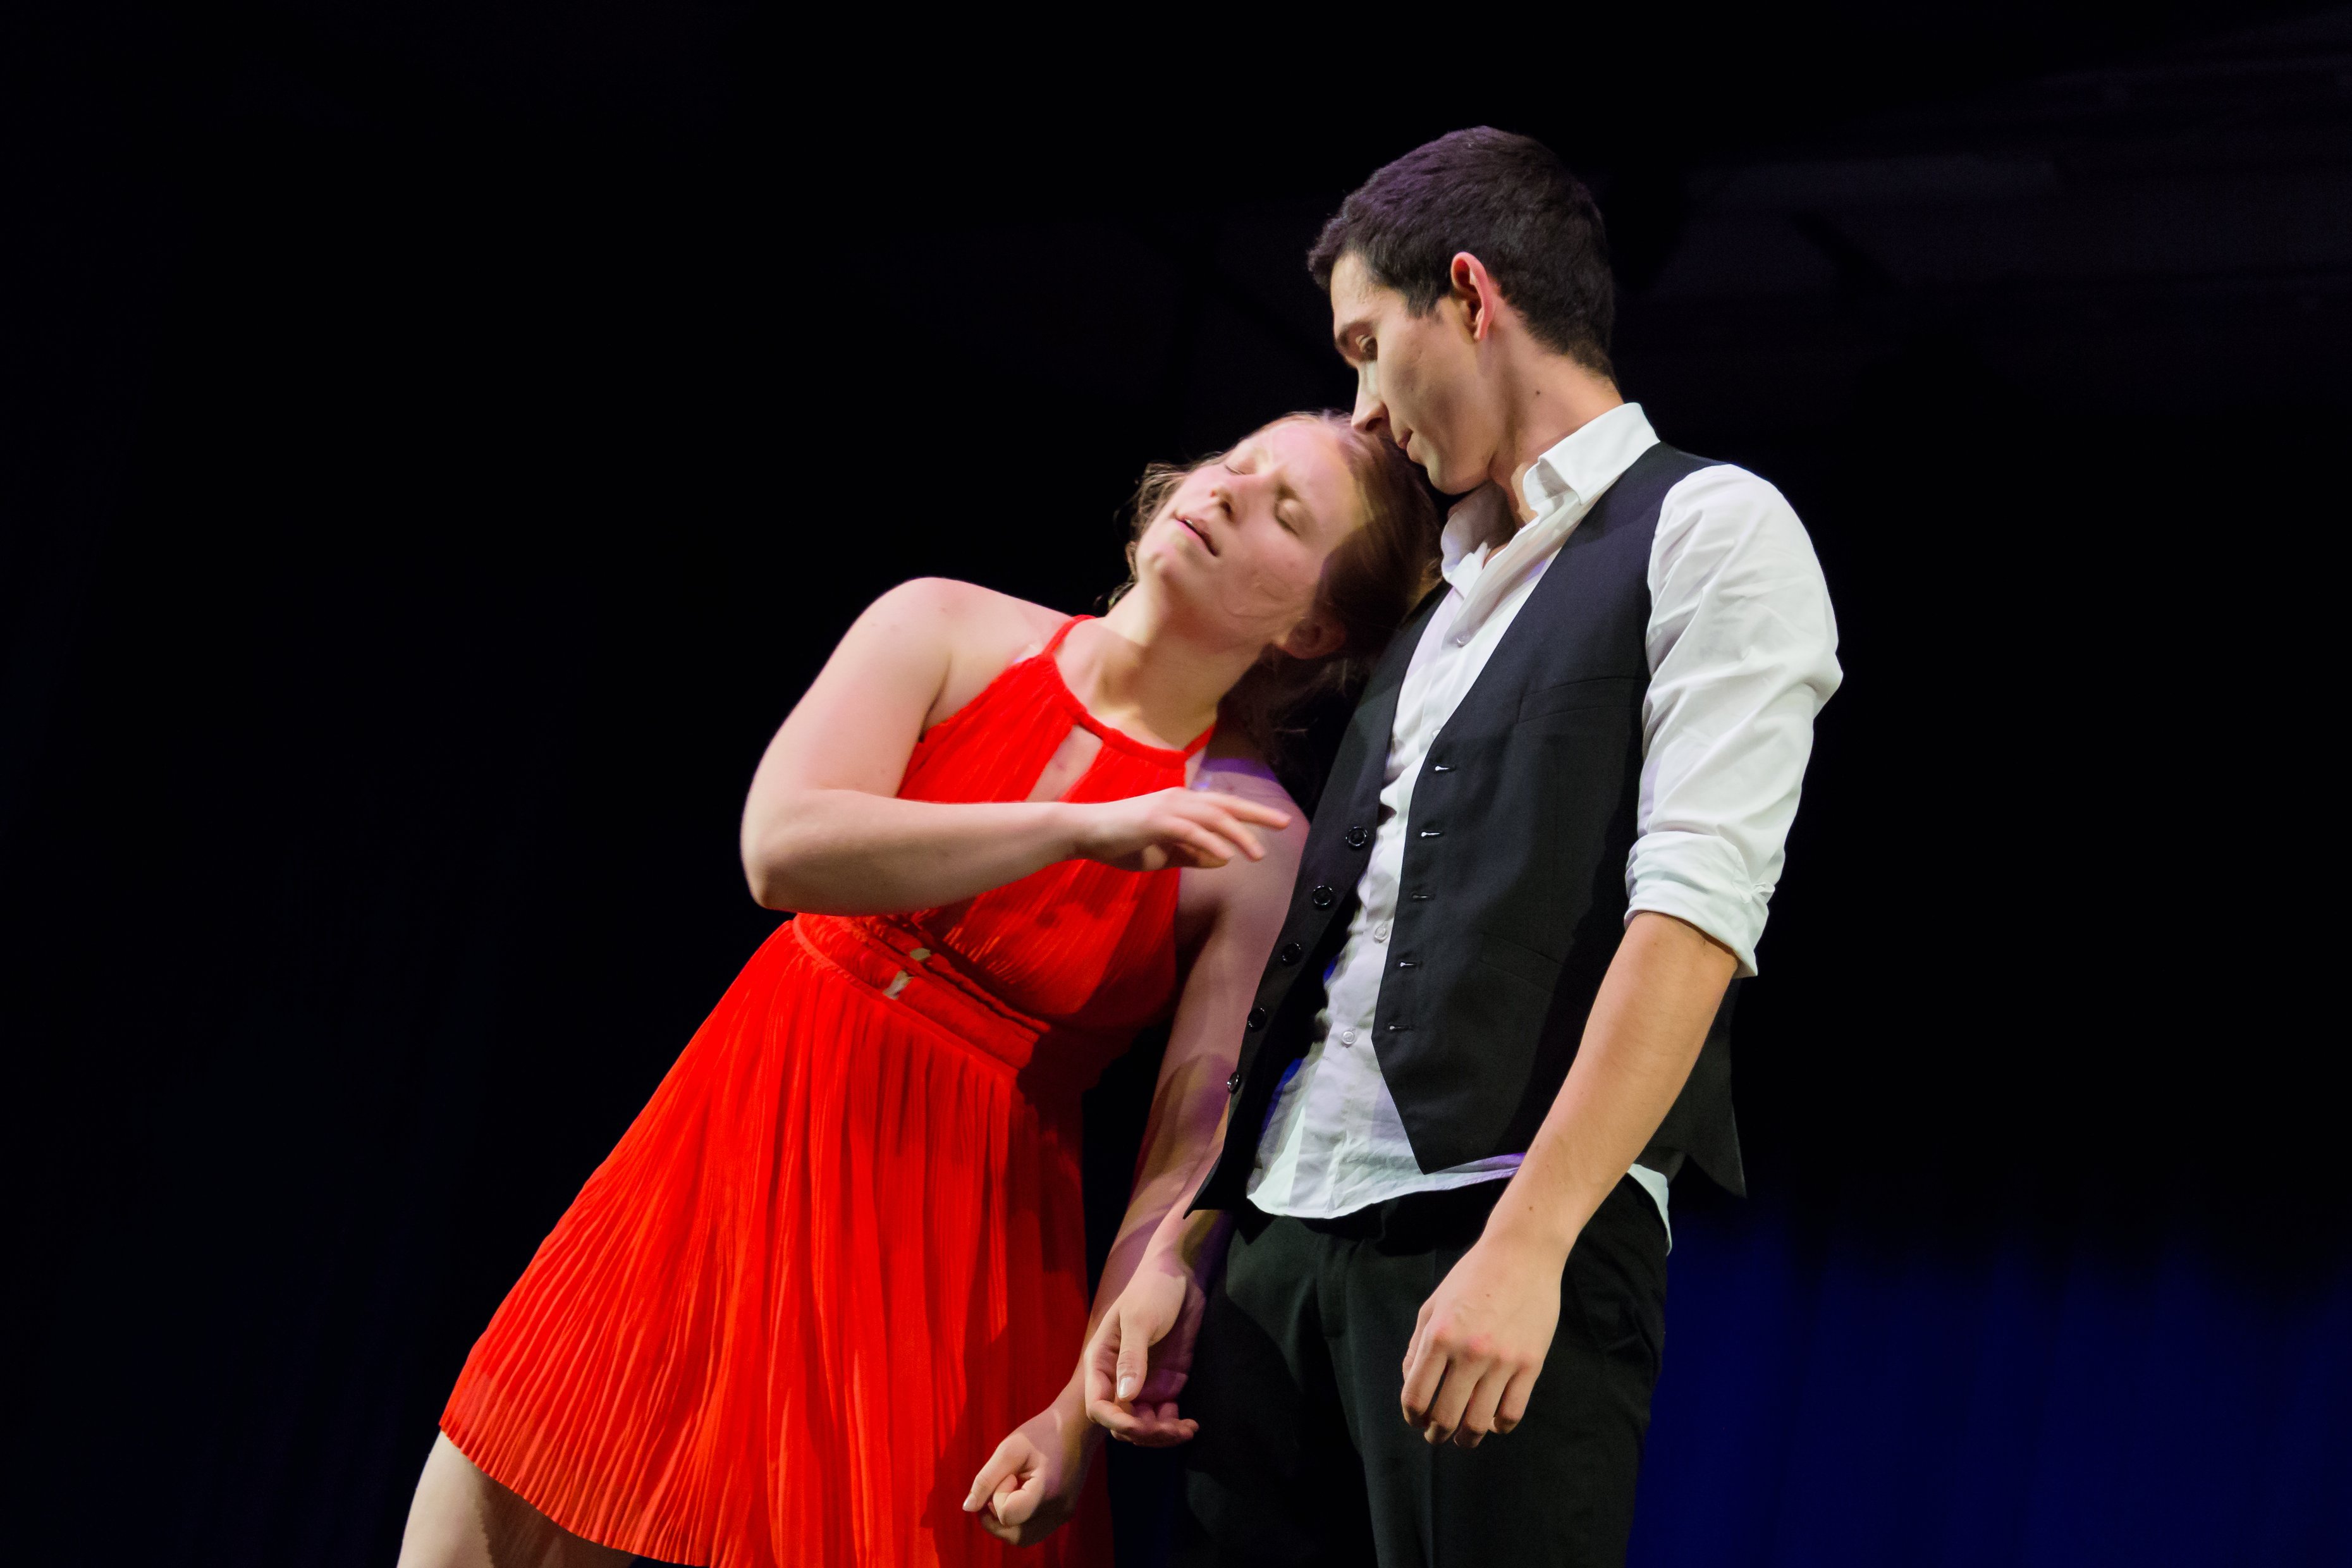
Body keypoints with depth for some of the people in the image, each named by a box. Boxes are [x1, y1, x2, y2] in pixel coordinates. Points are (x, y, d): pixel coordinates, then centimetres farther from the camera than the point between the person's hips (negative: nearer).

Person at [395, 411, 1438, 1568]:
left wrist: (1083, 1408, -19)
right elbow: (783, 850, -16)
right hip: (750, 1150, 2)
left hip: (960, 1244, -2)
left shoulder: (1255, 850, -6)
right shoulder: (945, 630, -1)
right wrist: (1086, 829, -21)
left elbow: (1192, 1155, -10)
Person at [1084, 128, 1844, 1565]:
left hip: (1501, 1229, -7)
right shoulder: (1447, 602, 23)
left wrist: (1523, 1244, -20)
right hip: (1282, 1234, 7)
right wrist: (1188, 1242, 13)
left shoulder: (1710, 529, 1)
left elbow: (1695, 909, -12)